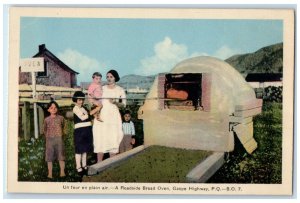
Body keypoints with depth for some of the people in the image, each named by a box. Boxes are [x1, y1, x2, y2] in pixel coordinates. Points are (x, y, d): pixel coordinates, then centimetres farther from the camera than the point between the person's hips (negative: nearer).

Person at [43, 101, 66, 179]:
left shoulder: (61, 118, 1)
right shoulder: (46, 119, 2)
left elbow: (64, 127, 17)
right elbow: (45, 130, 15)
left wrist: (62, 133, 9)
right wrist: (47, 136, 7)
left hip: (59, 139, 0)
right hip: (49, 139, 0)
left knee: (61, 155, 2)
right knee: (49, 157, 1)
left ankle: (62, 172, 8)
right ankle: (50, 173, 4)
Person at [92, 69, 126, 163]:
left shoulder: (120, 90, 4)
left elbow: (123, 104, 4)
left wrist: (115, 102, -14)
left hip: (113, 117, 0)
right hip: (102, 116, 0)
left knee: (113, 140, -2)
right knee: (100, 141, -4)